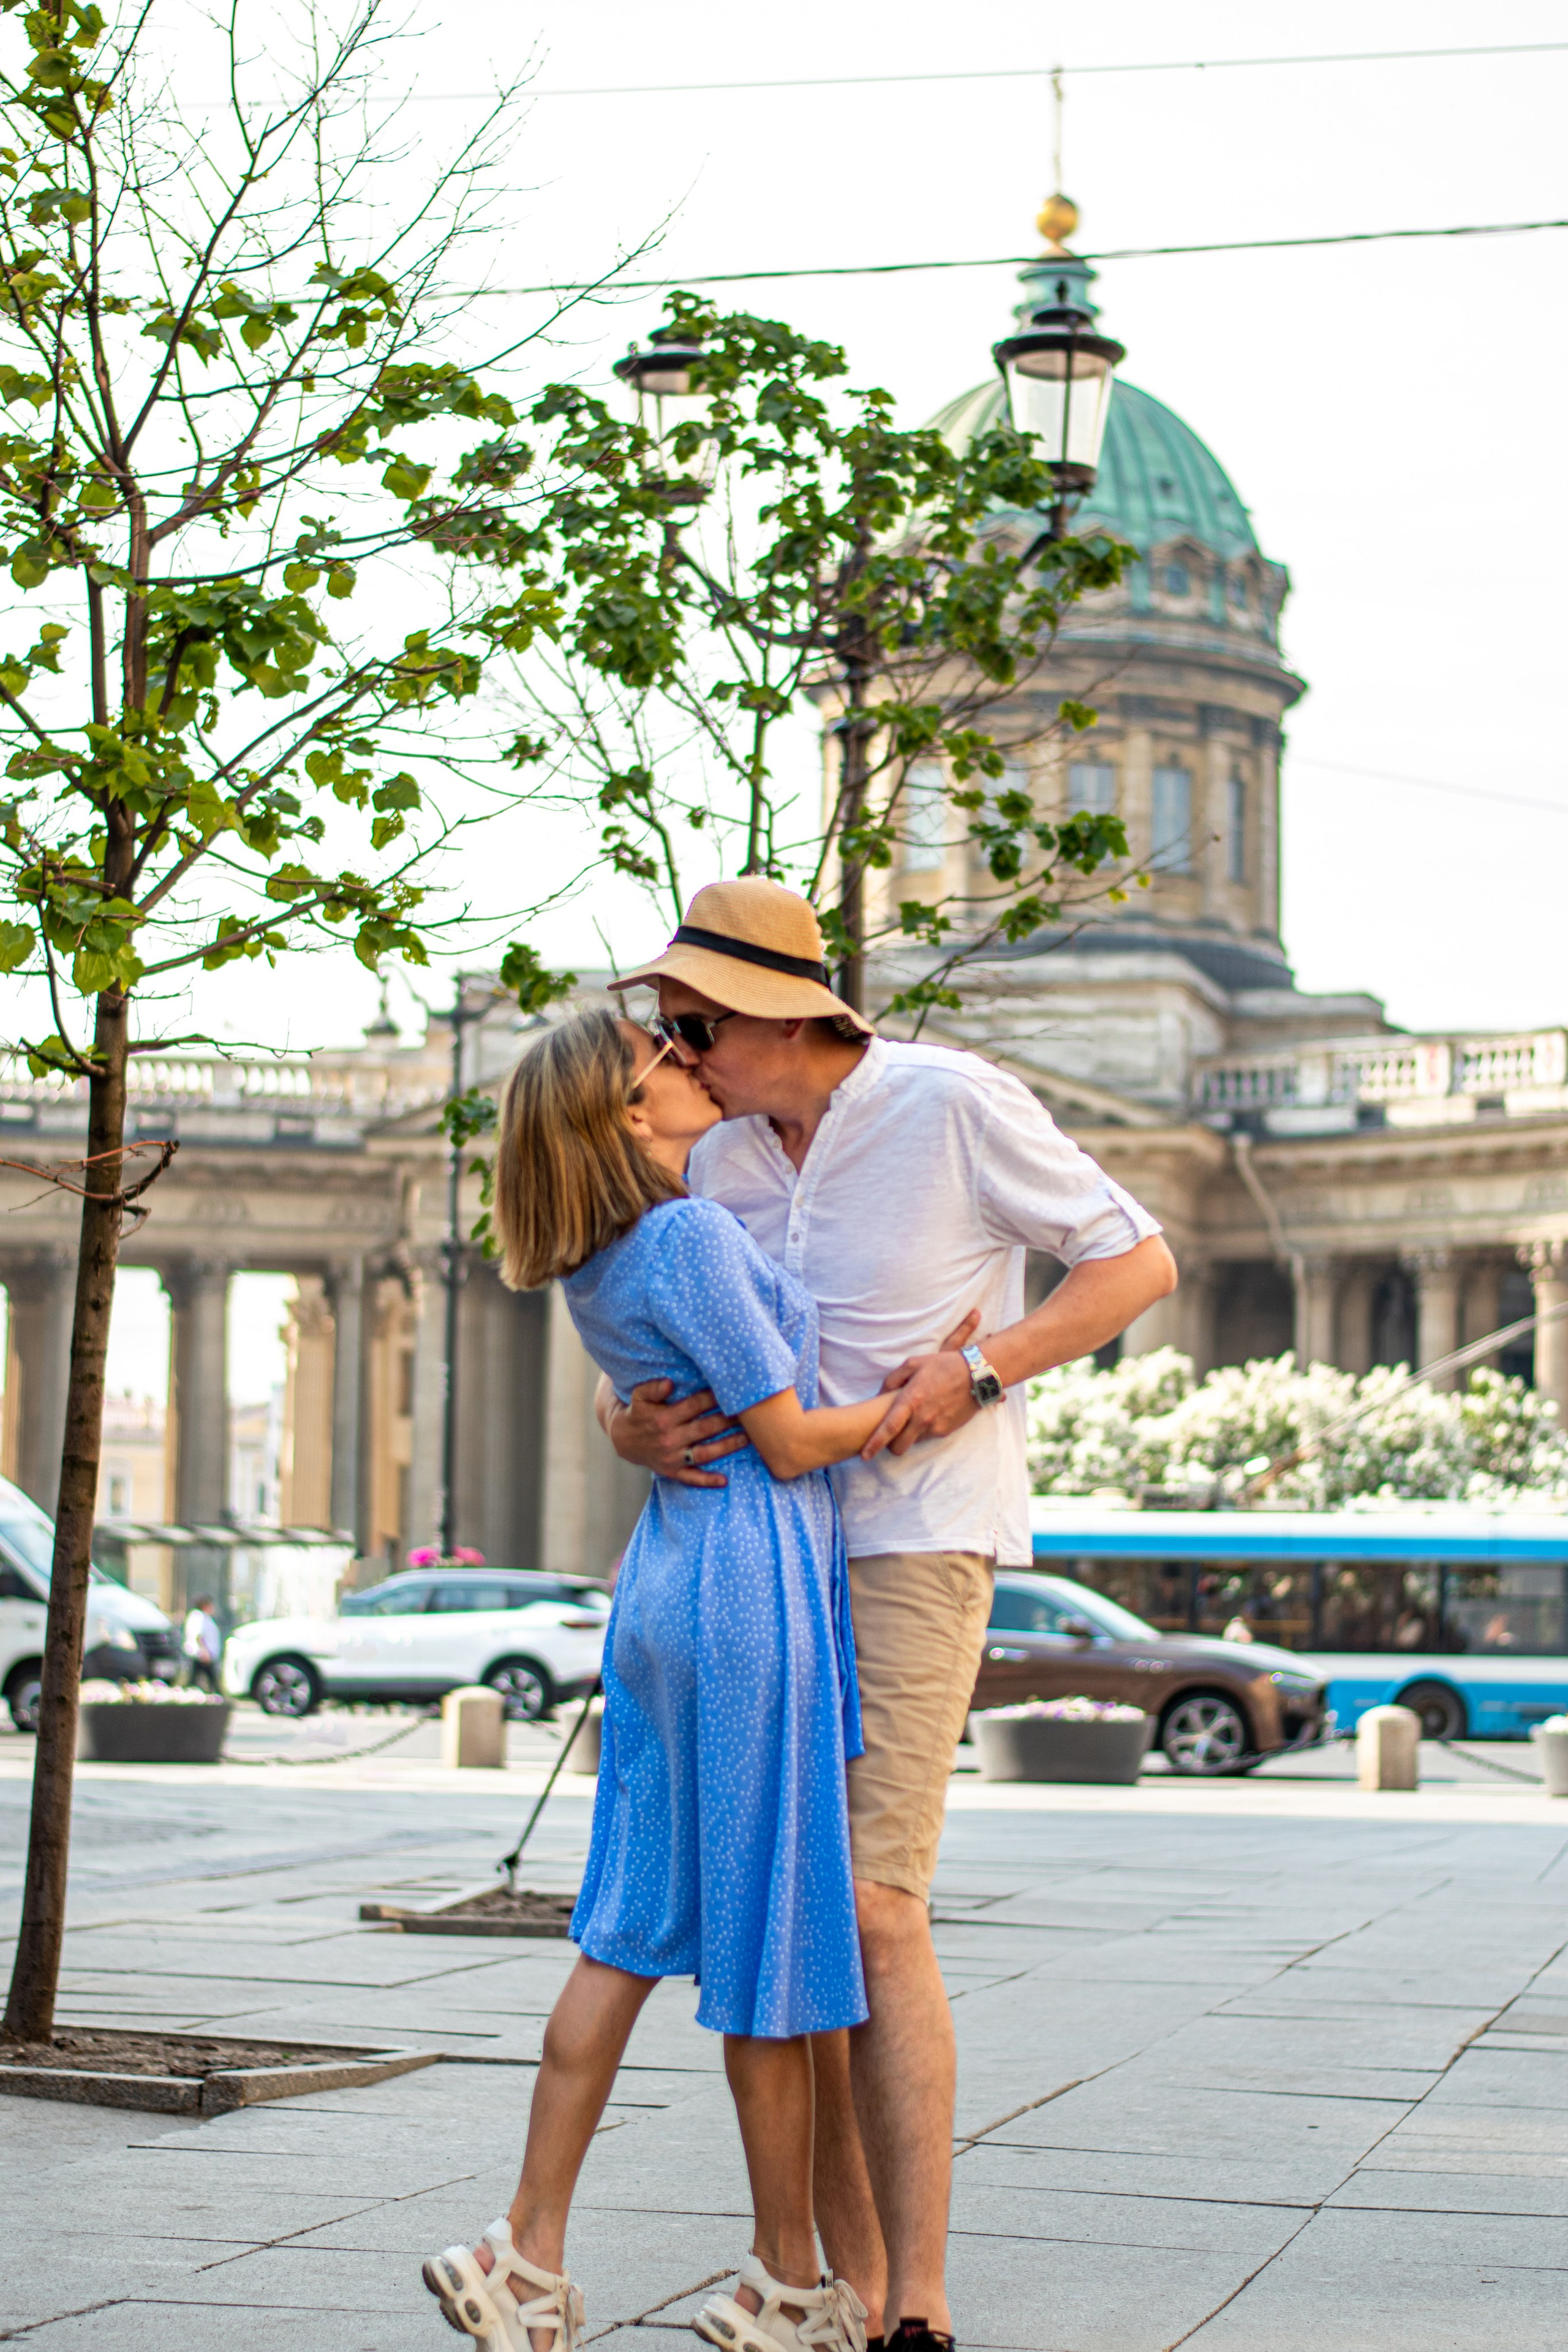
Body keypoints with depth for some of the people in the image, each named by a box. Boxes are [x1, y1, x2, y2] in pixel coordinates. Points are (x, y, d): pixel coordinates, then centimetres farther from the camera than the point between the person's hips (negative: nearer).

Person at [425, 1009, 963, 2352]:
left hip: (664, 1585, 9)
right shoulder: (692, 1237, -16)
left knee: (634, 1935, 9)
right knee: (776, 1942, 1)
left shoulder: (597, 1265, 11)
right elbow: (790, 1440, -14)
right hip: (756, 1586, -9)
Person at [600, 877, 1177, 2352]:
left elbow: (1138, 1262, -4)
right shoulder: (719, 1163, 8)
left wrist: (975, 1372, -17)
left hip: (916, 1540, -6)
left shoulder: (954, 1106, -8)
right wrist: (634, 1427, -14)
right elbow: (621, 1384, 11)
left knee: (871, 1913, -16)